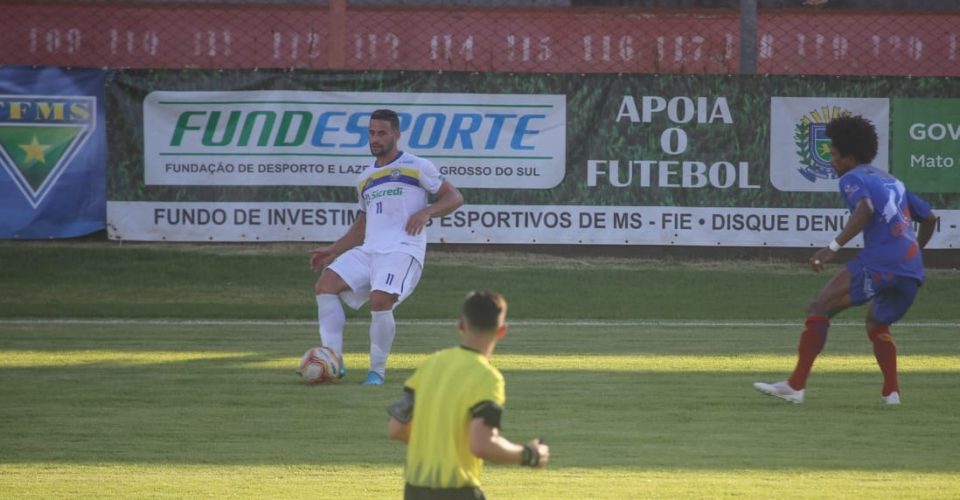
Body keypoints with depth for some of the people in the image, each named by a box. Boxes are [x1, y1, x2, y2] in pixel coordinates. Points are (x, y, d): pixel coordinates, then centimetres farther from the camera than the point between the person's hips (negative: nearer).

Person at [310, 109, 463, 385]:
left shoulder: (416, 167, 6)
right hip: (369, 250, 7)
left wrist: (426, 212, -14)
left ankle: (378, 370, -11)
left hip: (403, 250, -7)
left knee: (380, 300, -28)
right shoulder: (365, 178, 24)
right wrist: (332, 250, 21)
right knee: (325, 284, -13)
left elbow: (454, 197, 4)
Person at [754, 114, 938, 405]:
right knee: (877, 323, 29)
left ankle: (796, 385, -14)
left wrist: (834, 247, -24)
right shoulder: (892, 182, 28)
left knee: (819, 309, -5)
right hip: (913, 270, 8)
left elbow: (865, 209, -17)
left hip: (879, 262, -8)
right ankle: (891, 391, 13)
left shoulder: (853, 178, 5)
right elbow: (929, 218, 33)